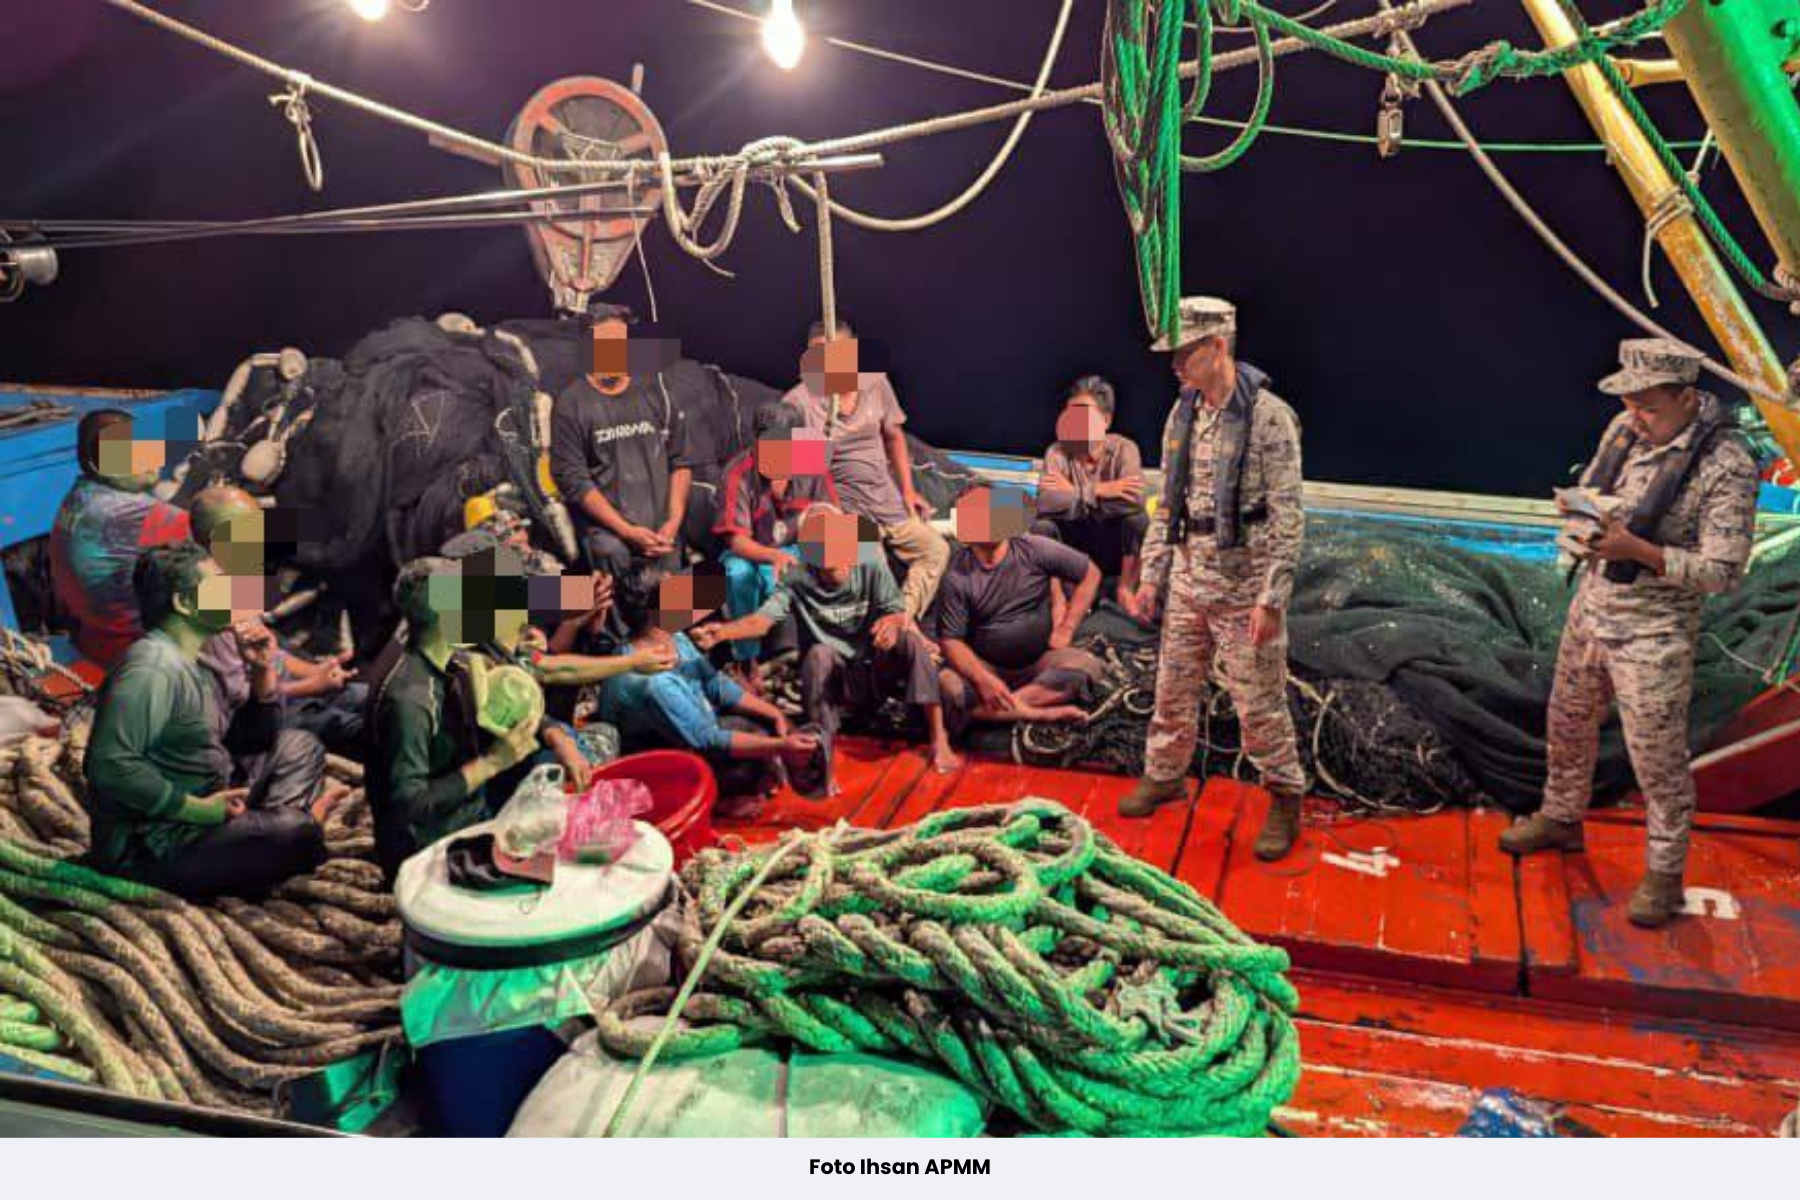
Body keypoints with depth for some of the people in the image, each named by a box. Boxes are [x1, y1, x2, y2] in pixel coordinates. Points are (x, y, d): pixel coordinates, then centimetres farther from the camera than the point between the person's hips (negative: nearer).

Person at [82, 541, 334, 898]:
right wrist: (197, 808, -23)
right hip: (151, 849, -10)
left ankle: (276, 820, -7)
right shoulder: (153, 667, -17)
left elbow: (248, 745, 19)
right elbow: (109, 765, -29)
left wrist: (263, 672, 5)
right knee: (299, 833, -29)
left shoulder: (188, 662, 14)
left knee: (298, 746, 15)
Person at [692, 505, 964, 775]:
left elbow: (898, 615, -13)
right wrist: (720, 632, -44)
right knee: (819, 653, -32)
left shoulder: (872, 567, -6)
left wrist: (892, 621, -39)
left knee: (909, 639, -26)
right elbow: (762, 619, -23)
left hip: (876, 674, 1)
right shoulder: (797, 581, -9)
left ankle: (939, 741, -26)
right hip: (834, 683, -1)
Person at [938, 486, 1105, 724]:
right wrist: (984, 680, -26)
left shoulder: (1034, 549, -7)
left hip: (1039, 661, 1)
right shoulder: (956, 577, -10)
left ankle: (1007, 707, -25)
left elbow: (1090, 573, 2)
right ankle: (1040, 712, -27)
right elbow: (950, 640, -10)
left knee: (1086, 665, -28)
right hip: (985, 667, -1)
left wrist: (1066, 629, -3)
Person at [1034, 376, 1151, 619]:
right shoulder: (1057, 453, -12)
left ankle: (1126, 590, -8)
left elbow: (1134, 501, -32)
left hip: (1116, 547, -1)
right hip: (1075, 543, 1)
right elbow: (1046, 503, -28)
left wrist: (1075, 493, -27)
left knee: (1139, 520, -28)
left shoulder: (1124, 449, -15)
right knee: (1041, 526, -25)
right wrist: (1097, 491, -32)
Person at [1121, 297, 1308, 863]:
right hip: (1189, 581, 6)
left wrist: (1272, 598, -19)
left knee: (1259, 704, 2)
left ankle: (1285, 799, 20)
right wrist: (1152, 576, 12)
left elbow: (1288, 517, -16)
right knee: (1173, 688, 16)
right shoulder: (1182, 415, 6)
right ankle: (1164, 774, 36)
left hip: (1245, 587, -6)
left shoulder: (1269, 417, -15)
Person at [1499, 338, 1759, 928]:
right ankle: (1561, 818, 44)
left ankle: (1664, 873, 20)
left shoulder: (1726, 466, -21)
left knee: (1658, 757, 3)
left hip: (1654, 631, -7)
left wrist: (1637, 550, -31)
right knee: (1567, 724, 22)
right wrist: (1579, 510, -10)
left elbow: (1722, 571, -21)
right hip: (1591, 607, 7)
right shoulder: (1626, 430, -1)